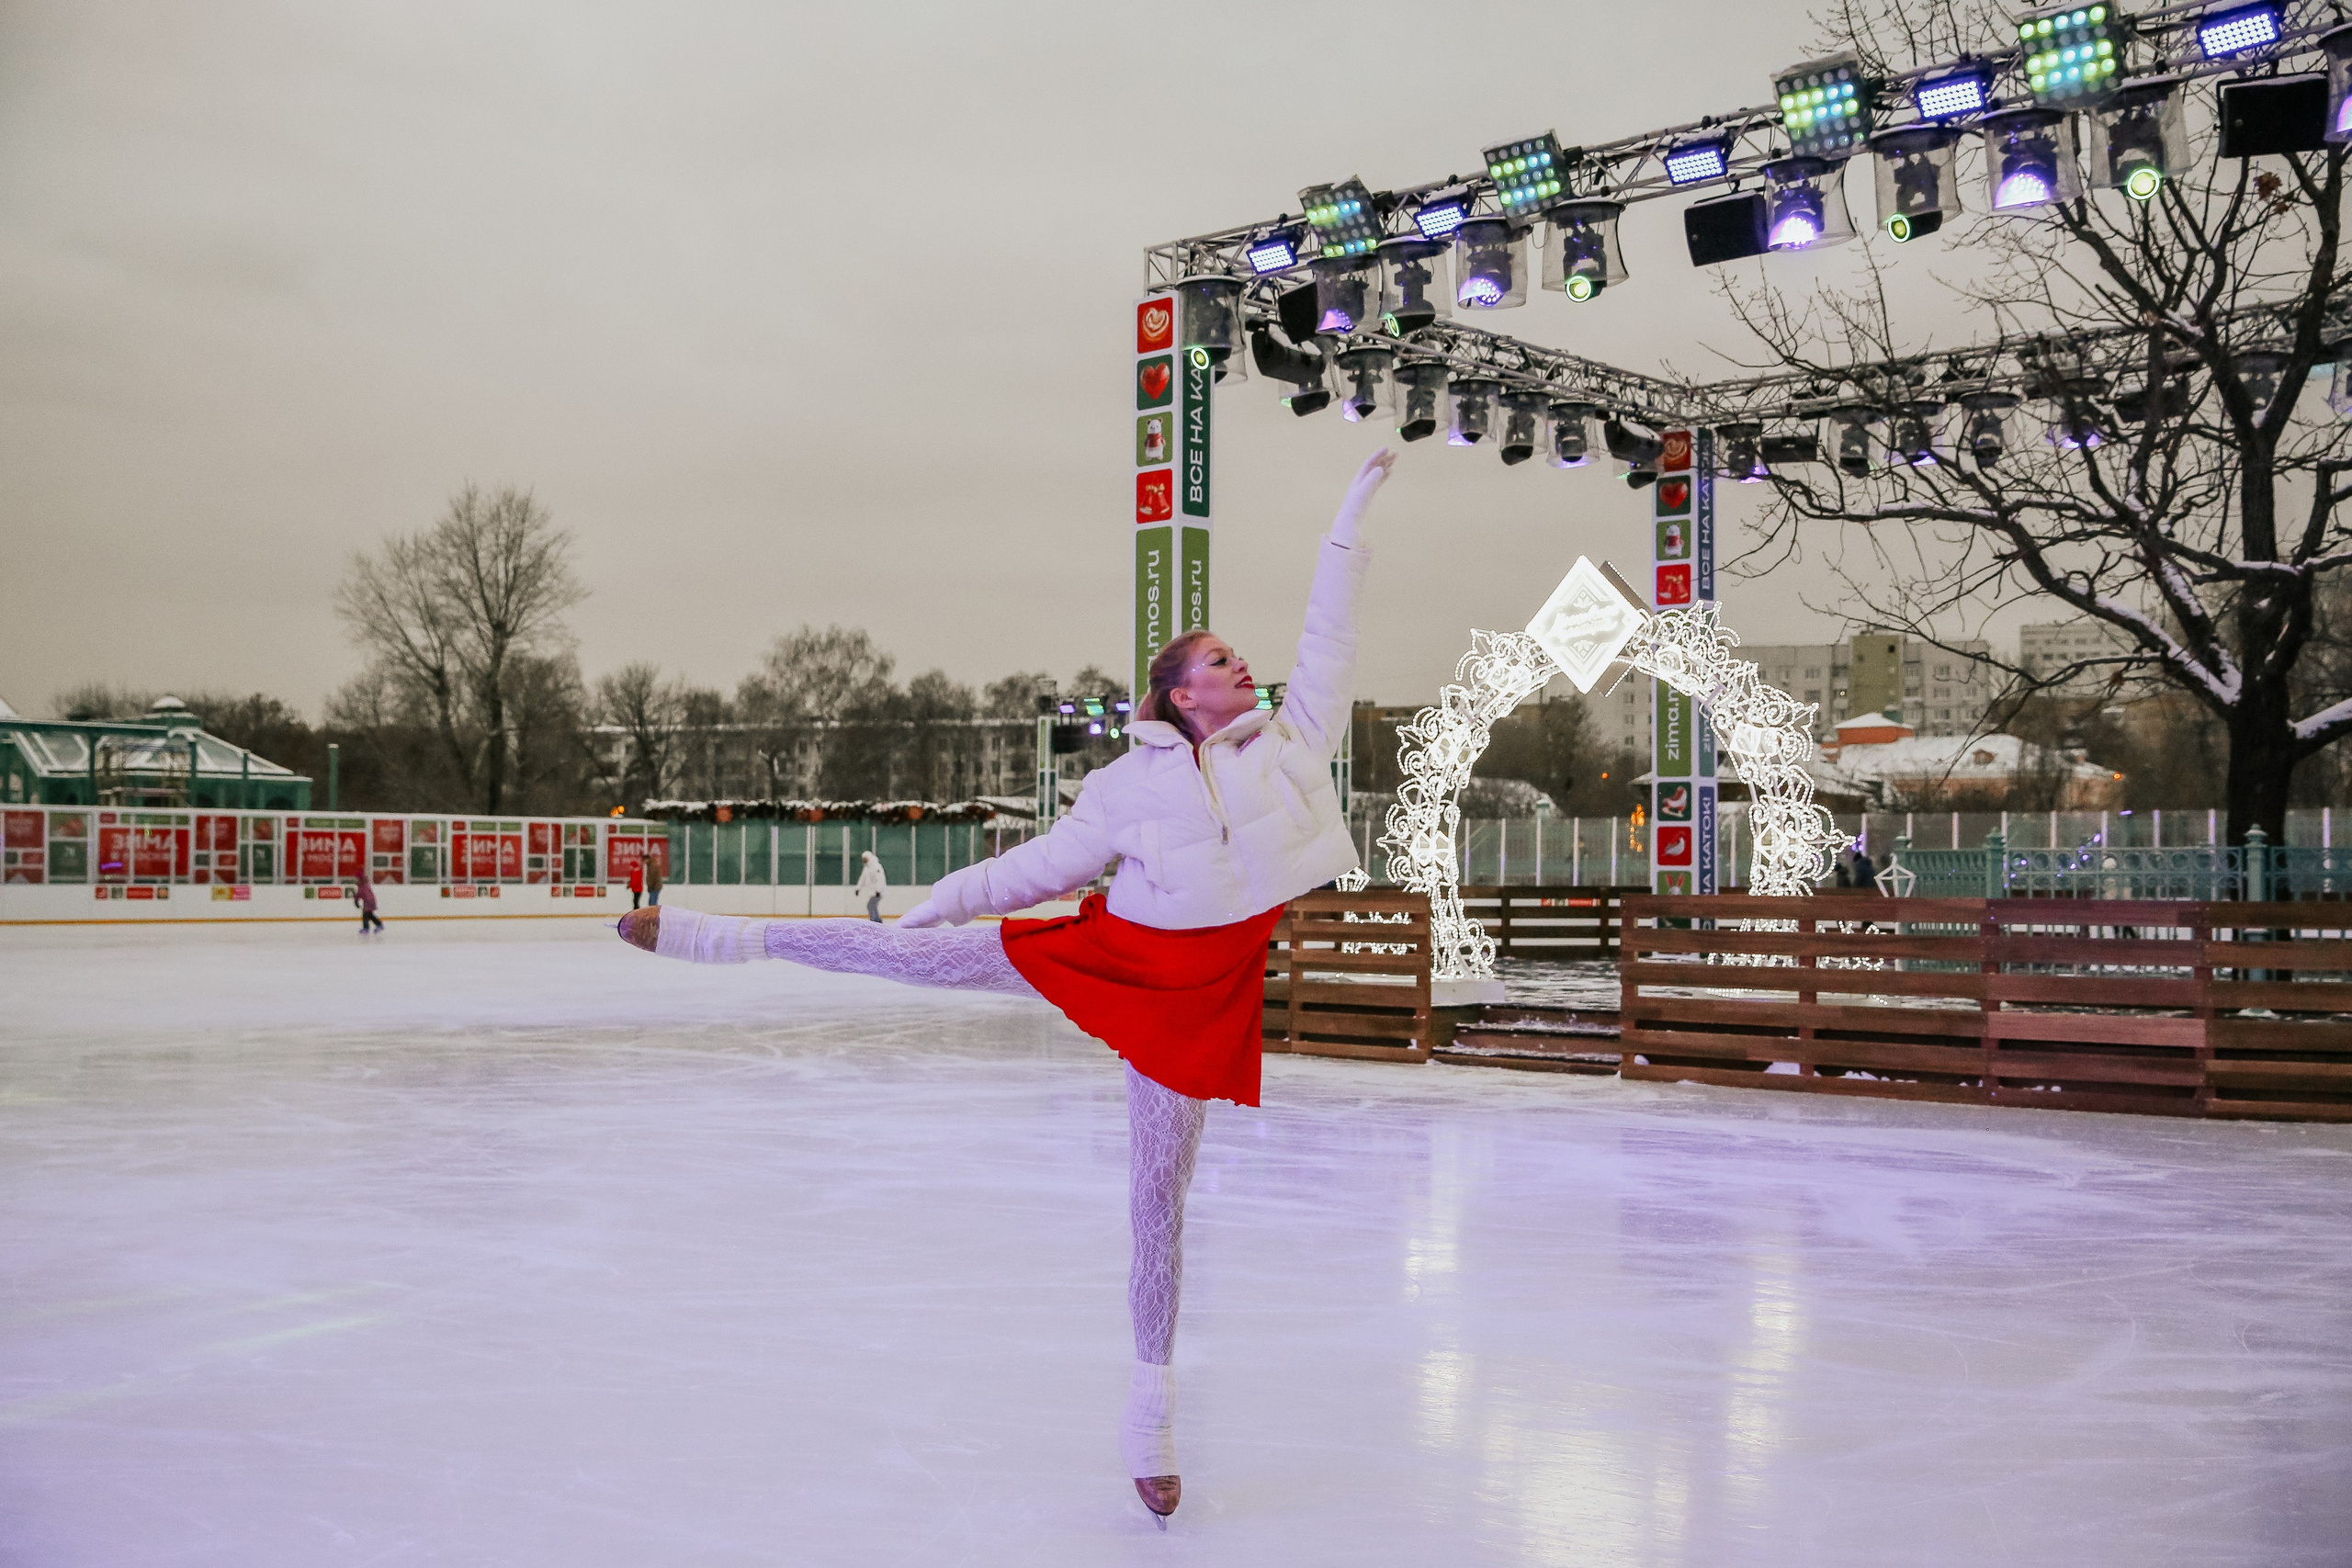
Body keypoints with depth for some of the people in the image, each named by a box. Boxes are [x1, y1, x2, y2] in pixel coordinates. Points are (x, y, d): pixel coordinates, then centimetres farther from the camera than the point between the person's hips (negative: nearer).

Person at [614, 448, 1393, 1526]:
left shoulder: (1291, 739, 3)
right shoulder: (1129, 785, -2)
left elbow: (1329, 637, 6)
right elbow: (1042, 863, 6)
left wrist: (1351, 519, 8)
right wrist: (932, 901, 7)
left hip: (1200, 998, 1)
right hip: (1110, 953, -1)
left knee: (1159, 1194, 5)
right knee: (920, 954, -7)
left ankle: (1151, 1404, 17)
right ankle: (732, 939, 7)